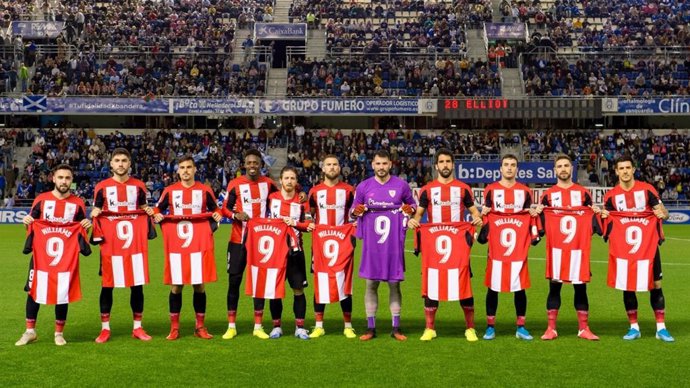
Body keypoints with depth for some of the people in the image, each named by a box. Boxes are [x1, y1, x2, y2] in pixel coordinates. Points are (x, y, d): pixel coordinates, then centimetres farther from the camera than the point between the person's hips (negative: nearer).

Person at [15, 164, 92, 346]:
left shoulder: (78, 203, 1)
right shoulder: (41, 199, 2)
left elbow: (82, 230, 7)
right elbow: (31, 224, 10)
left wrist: (86, 226, -15)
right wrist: (27, 221, -12)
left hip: (66, 256, -1)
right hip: (41, 254, 1)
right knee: (32, 290, 2)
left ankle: (59, 333, 16)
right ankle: (30, 331, 16)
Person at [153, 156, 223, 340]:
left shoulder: (205, 190, 5)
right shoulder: (170, 191, 6)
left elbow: (215, 209, 13)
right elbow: (157, 209, 13)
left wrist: (217, 215, -8)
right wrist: (156, 216, -8)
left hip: (200, 244, 0)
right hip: (176, 244, 0)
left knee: (199, 284, 3)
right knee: (175, 285, 3)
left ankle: (200, 326, 15)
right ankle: (174, 327, 14)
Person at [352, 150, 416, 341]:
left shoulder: (401, 185, 3)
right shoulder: (364, 186, 5)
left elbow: (412, 204, 14)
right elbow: (354, 209, 12)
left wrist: (410, 209, -8)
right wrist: (356, 211, -11)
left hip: (394, 243, 0)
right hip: (371, 243, 1)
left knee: (394, 283, 4)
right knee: (371, 284, 3)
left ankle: (396, 327, 13)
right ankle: (371, 327, 12)